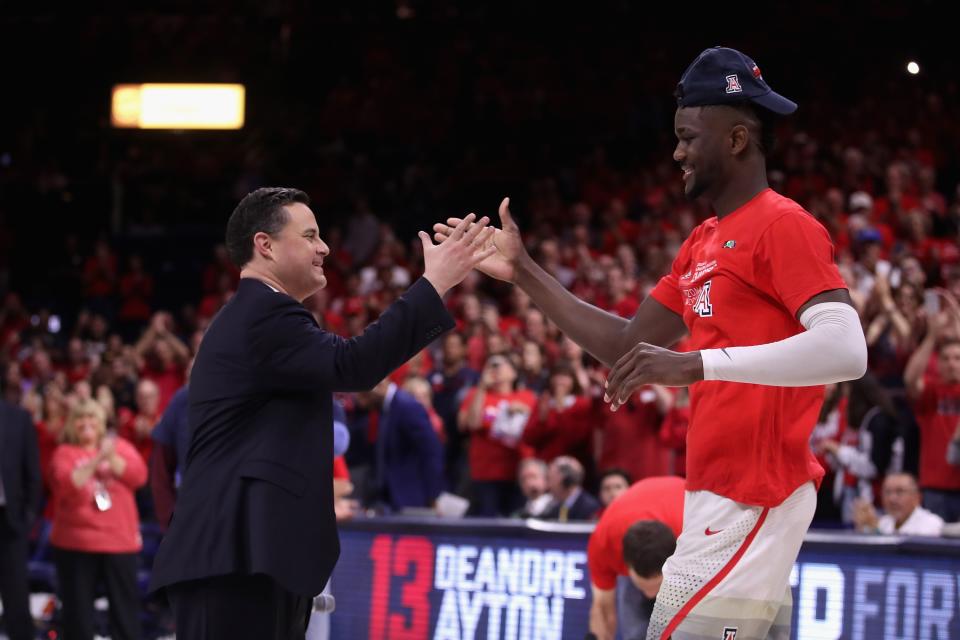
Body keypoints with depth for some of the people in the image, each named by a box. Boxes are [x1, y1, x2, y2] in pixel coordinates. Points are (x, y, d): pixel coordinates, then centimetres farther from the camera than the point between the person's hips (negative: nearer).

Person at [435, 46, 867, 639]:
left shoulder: (784, 226, -11)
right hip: (728, 495, 9)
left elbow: (847, 350, -26)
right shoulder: (705, 242, 18)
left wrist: (696, 363, -33)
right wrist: (524, 272, 20)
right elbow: (627, 346, 24)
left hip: (749, 498, -9)